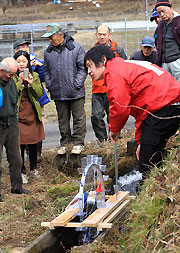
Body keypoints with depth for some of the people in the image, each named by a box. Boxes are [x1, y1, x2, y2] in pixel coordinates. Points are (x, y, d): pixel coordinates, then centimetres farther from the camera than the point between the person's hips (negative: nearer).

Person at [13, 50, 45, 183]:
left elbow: (40, 94, 2)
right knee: (20, 144, -5)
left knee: (33, 143, 12)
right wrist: (19, 83, -21)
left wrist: (32, 84, -13)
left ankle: (33, 167, 29)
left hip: (33, 113, 4)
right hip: (18, 114, -4)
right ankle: (22, 171, 6)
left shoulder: (34, 76, 8)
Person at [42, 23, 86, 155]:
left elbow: (83, 68, -5)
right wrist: (49, 85, 4)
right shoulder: (48, 52, 8)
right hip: (58, 94, 4)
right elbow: (46, 70, 17)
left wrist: (77, 84, -11)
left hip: (75, 93, -4)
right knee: (63, 120, 12)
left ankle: (78, 142, 12)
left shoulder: (76, 48, -6)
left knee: (79, 118, 2)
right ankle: (64, 143, 22)